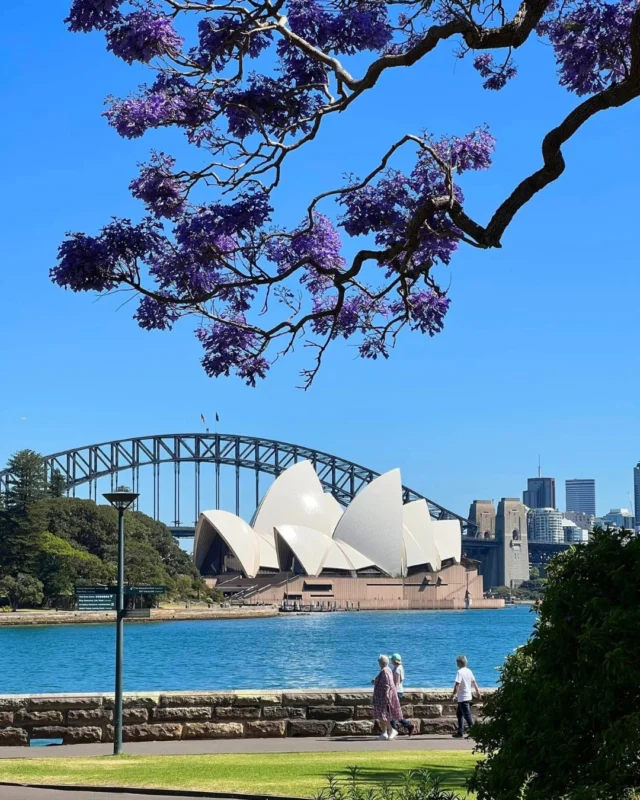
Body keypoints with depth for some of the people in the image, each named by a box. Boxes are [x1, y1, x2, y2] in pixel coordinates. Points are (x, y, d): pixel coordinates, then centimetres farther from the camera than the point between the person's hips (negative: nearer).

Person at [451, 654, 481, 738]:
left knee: (467, 715, -7)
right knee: (459, 714, 16)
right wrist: (478, 693, 19)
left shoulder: (459, 672, -16)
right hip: (468, 696, 9)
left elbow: (457, 685, -21)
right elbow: (474, 683, 13)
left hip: (462, 698, -9)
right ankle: (460, 732, 18)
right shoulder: (469, 671, 9)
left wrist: (454, 695, -17)